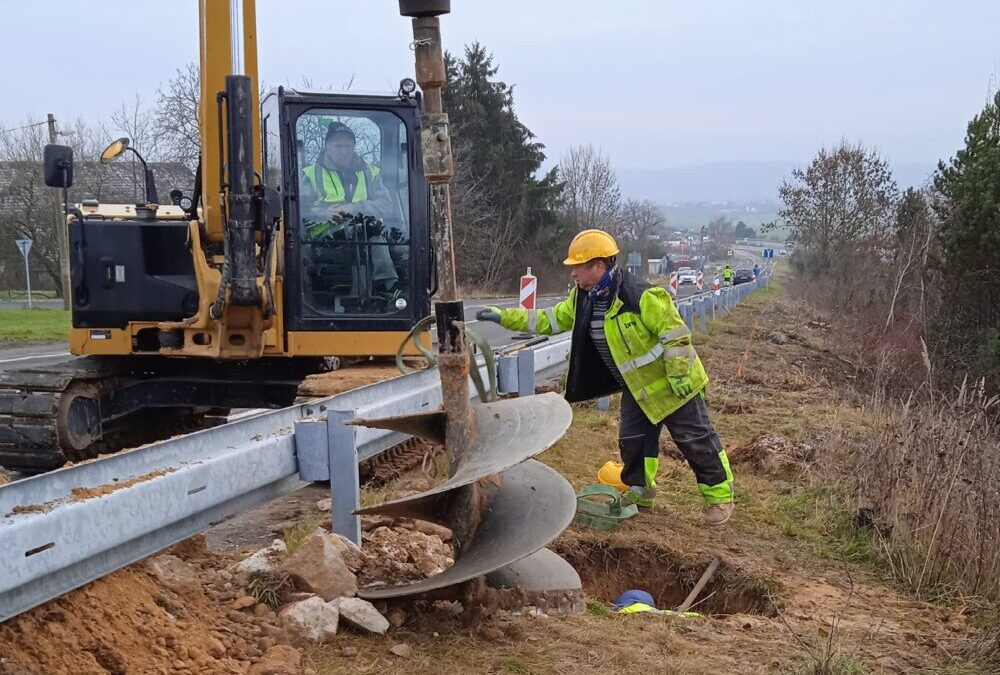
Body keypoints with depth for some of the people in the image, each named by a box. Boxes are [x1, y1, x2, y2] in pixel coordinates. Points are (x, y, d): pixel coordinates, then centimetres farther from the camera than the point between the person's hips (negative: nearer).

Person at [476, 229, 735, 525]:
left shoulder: (641, 297, -29)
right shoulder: (583, 299, -3)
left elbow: (675, 334, -25)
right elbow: (549, 320, 4)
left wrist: (680, 377, -23)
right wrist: (503, 317, -3)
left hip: (671, 383, -7)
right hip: (637, 388, 7)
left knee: (695, 439, 2)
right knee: (632, 440, 12)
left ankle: (720, 495, 16)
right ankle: (639, 492, 32)